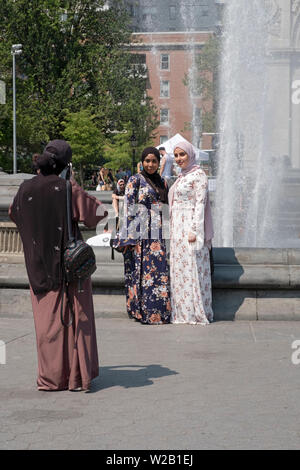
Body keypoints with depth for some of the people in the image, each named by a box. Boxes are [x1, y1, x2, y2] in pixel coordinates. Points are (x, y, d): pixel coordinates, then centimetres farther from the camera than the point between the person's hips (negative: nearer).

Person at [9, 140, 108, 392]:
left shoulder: (26, 188, -2)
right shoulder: (67, 188, -13)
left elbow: (14, 213, 18)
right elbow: (99, 211, -6)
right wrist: (78, 191, 5)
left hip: (39, 266, 3)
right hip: (69, 263, -3)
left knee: (47, 319, 11)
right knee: (74, 317, 7)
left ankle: (51, 376, 14)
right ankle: (77, 375, 9)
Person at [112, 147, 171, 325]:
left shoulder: (162, 182, 15)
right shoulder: (135, 180, -1)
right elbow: (129, 208, -6)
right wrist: (129, 236, -13)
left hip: (159, 234, 5)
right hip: (141, 234, -5)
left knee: (160, 271, 3)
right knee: (143, 271, -4)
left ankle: (159, 311, 9)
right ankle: (143, 312, 1)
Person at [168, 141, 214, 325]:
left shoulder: (198, 175, -8)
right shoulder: (182, 176, 19)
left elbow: (200, 203, -14)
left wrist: (194, 231, -21)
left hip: (190, 227, -9)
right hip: (178, 230, 9)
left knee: (192, 268, -7)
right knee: (179, 268, 9)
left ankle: (198, 312, -2)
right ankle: (183, 311, 14)